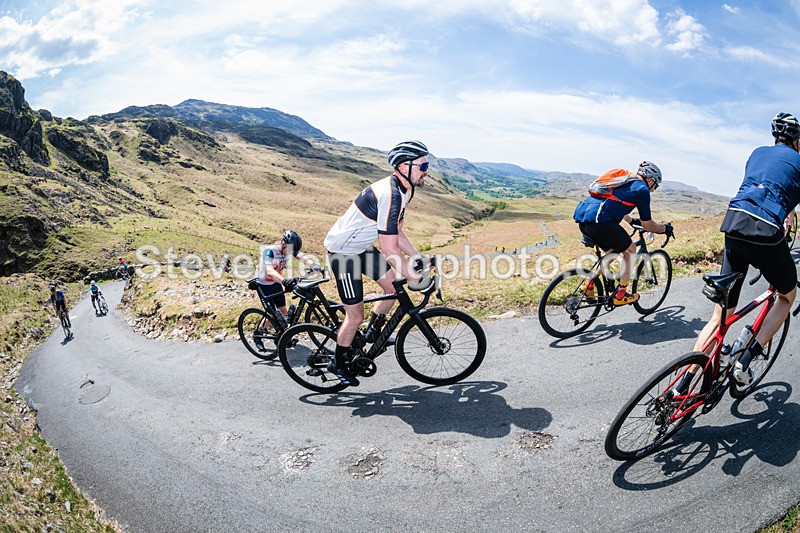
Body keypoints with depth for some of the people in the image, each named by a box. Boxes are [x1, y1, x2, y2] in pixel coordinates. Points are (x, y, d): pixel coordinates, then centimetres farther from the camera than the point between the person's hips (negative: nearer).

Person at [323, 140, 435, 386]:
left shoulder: (399, 189, 2)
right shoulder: (391, 195, -30)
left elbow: (396, 233, 13)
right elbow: (389, 250, -31)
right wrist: (416, 278, -22)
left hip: (361, 246, 9)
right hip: (343, 251, -9)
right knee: (355, 316, 0)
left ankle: (374, 332, 28)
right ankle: (338, 363, 22)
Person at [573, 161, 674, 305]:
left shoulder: (624, 179, 30)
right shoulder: (642, 189, 6)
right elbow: (648, 226, 11)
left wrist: (632, 220, 58)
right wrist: (665, 228, 29)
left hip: (582, 216, 8)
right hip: (600, 220, -8)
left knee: (612, 251, 27)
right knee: (630, 250, 13)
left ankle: (589, 284, 17)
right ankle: (620, 295, 15)